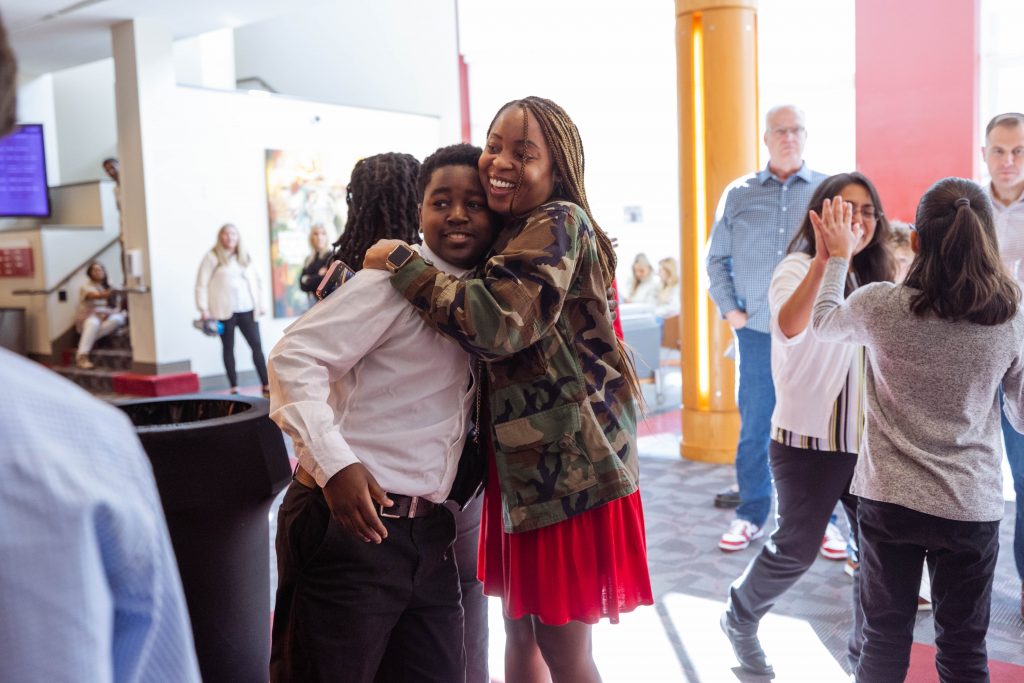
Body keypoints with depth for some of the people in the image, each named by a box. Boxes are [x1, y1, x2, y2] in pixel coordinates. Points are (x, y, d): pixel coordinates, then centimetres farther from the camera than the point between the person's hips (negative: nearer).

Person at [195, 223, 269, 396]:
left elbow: (255, 280, 18)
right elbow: (201, 284, -2)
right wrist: (203, 309, -8)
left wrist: (260, 303, 13)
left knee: (257, 346, -2)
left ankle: (266, 385, 0)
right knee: (228, 348, 5)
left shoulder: (245, 256, 14)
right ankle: (234, 388, 10)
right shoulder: (212, 257, 1)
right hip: (224, 311, -3)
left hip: (247, 309, 3)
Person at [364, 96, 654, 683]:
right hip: (523, 457, 9)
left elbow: (495, 322, -25)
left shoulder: (560, 224, -14)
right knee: (520, 628, 18)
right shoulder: (508, 236, 15)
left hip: (569, 457, -9)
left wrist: (400, 260, -16)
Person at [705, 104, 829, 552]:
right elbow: (717, 259, 12)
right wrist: (729, 309, 2)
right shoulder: (738, 194, 8)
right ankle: (751, 514, 20)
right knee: (754, 425, 7)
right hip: (756, 330, 1)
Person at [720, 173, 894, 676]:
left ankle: (866, 652, 25)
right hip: (809, 440, -6)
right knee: (797, 549, 3)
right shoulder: (798, 268, -12)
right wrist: (824, 258, -45)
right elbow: (788, 327, -34)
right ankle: (740, 619, 30)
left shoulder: (875, 279, 10)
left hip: (869, 440, 6)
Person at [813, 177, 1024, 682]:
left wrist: (838, 256, 22)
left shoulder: (879, 305, -13)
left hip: (889, 499, -1)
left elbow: (823, 324, 10)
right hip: (972, 506, 1)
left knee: (884, 641, 15)